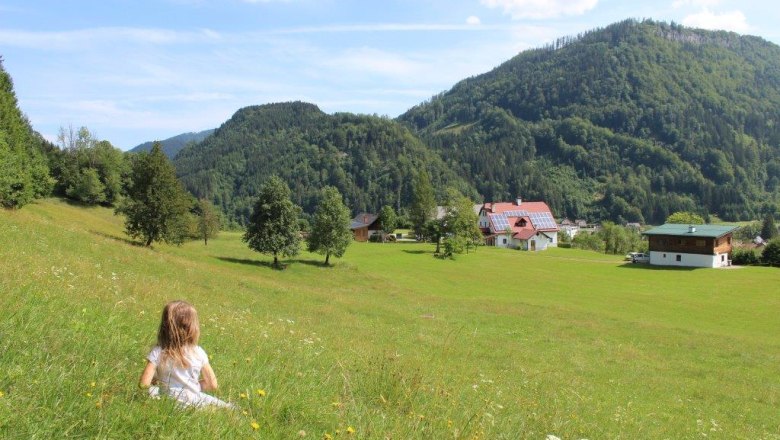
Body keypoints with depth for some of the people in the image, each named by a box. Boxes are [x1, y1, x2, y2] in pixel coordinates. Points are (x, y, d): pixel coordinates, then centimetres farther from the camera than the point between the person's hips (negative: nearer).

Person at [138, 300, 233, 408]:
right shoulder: (198, 353, -9)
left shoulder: (158, 353, -12)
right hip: (194, 402, 1)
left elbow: (144, 384, -16)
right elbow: (212, 385, -4)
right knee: (230, 408, 18)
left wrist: (153, 382, 7)